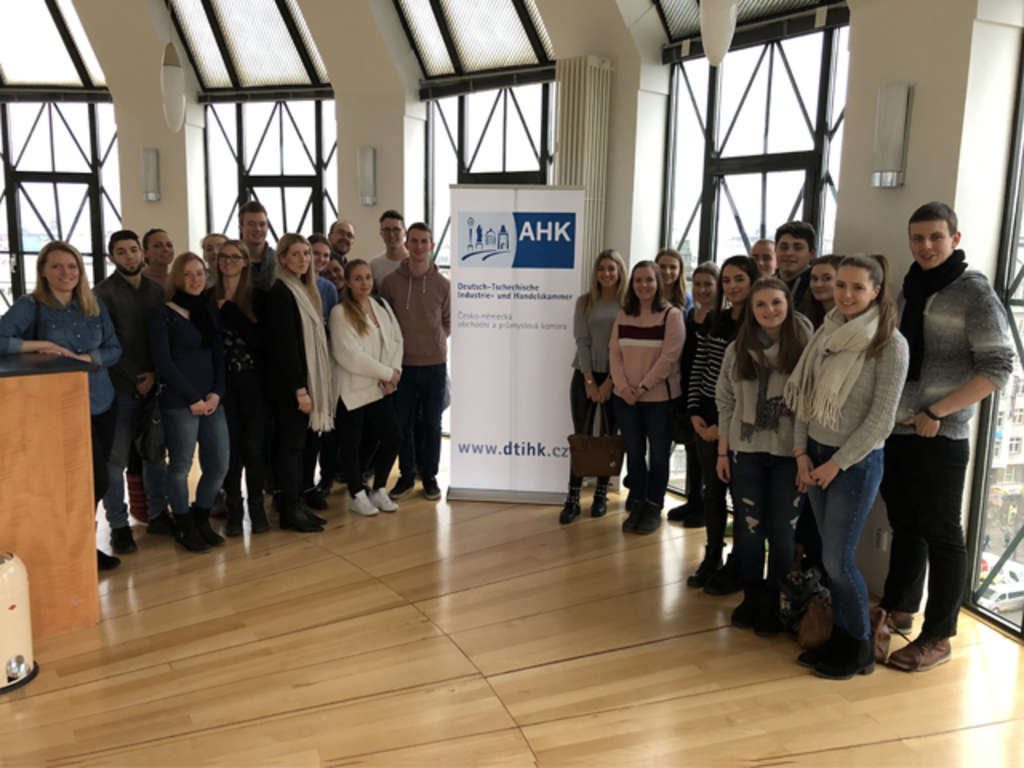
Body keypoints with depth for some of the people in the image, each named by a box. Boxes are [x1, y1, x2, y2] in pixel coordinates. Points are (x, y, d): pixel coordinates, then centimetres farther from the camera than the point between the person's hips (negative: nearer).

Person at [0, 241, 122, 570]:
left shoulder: (94, 305, 7)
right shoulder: (30, 306, -7)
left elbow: (114, 349, 4)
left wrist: (83, 359, -12)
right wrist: (42, 345, -21)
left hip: (103, 402, 5)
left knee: (98, 477, 10)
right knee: (96, 480, -5)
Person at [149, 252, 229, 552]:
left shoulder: (210, 311, 13)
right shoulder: (163, 315, -4)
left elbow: (219, 355, 12)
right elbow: (163, 362, -10)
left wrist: (216, 392, -3)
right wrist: (193, 398, -11)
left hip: (211, 401, 5)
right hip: (179, 403, -5)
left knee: (218, 466, 6)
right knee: (180, 467, 3)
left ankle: (201, 519, 28)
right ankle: (185, 528, 21)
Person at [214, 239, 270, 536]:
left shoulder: (257, 297, 0)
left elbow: (258, 339, -11)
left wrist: (229, 311, -13)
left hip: (252, 380, -1)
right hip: (223, 381, 1)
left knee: (254, 445, 1)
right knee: (230, 446, 2)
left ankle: (257, 509, 14)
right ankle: (234, 510, 14)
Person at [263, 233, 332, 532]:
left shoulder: (304, 289, 14)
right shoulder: (281, 292, -14)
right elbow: (285, 344, -19)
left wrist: (308, 385, 13)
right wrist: (299, 389, -21)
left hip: (304, 377, 9)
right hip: (289, 382, -9)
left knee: (296, 442, 12)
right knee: (291, 442, -2)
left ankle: (294, 505, 19)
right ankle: (290, 510, 7)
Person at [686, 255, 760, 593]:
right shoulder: (713, 321, 6)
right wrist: (695, 413, 0)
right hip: (707, 417, 5)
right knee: (712, 489, 13)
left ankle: (736, 569, 20)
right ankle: (712, 558, 28)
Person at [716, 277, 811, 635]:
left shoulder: (805, 347, -5)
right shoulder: (737, 350, 4)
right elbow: (726, 403, 7)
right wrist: (722, 452, 6)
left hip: (789, 455, -2)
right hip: (745, 453, 2)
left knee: (783, 534, 5)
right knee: (749, 529, 10)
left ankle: (773, 604, 23)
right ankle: (751, 598, 26)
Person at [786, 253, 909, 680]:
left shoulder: (890, 344, -11)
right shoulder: (825, 334, 6)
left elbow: (882, 417, -14)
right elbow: (803, 397, 8)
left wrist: (837, 463, -12)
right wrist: (802, 451, 0)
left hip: (857, 461, -5)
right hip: (816, 455, 5)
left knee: (838, 560, -2)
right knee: (830, 555, 12)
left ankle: (859, 649, 18)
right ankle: (840, 638, 26)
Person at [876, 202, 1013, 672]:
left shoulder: (974, 292, -8)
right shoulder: (910, 289, 11)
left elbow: (998, 368, -13)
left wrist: (937, 412, -16)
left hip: (940, 435, -6)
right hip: (898, 429, 6)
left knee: (940, 534, 3)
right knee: (904, 524, 17)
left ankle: (937, 639, 13)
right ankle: (898, 607, 32)